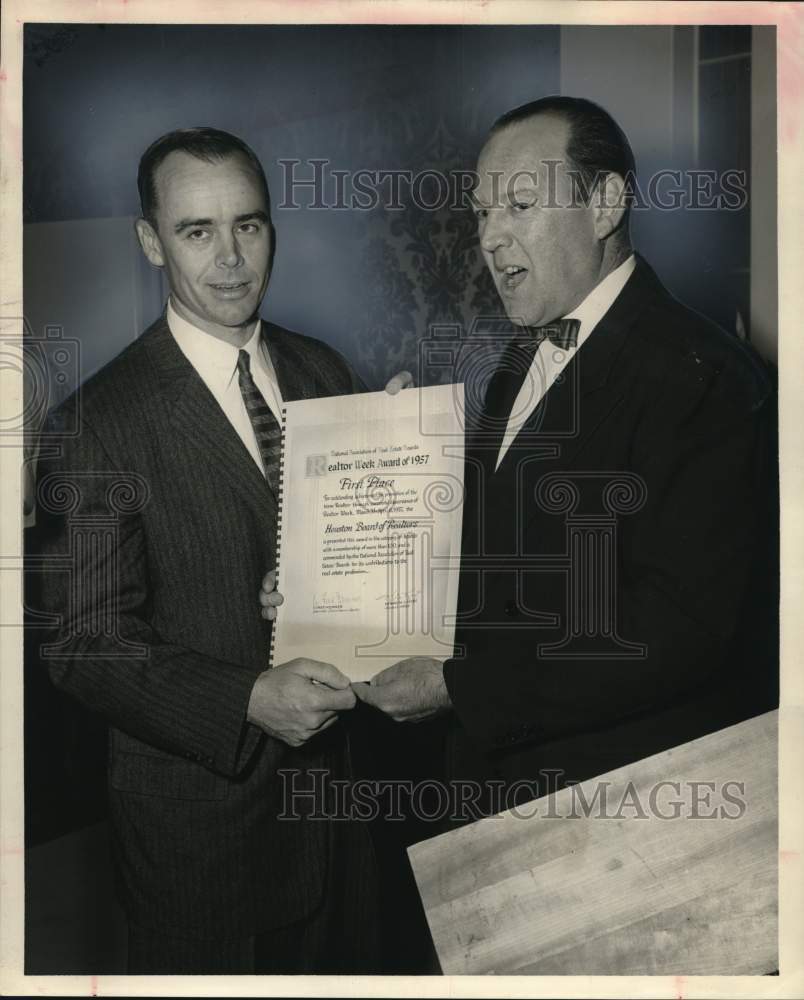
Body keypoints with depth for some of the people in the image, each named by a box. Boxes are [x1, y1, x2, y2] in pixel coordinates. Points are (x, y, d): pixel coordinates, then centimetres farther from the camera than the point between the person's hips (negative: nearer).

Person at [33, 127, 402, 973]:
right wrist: (249, 700, -28)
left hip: (340, 774, 5)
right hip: (197, 807, -5)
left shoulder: (325, 373, 1)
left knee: (344, 964, 24)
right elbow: (85, 643, -17)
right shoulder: (99, 424, -16)